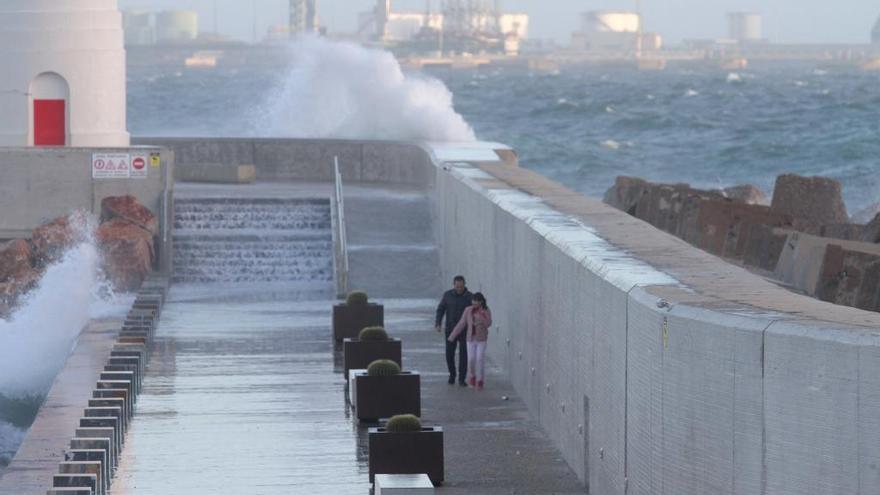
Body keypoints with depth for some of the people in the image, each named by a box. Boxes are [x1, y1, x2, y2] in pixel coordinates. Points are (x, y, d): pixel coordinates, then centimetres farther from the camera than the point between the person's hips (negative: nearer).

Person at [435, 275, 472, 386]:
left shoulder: (470, 297, -6)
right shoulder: (447, 295, -1)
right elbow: (441, 310, 1)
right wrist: (438, 324, -12)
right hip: (450, 330, 1)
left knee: (464, 354, -6)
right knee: (449, 354, 2)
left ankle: (461, 379, 0)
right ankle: (452, 374, 26)